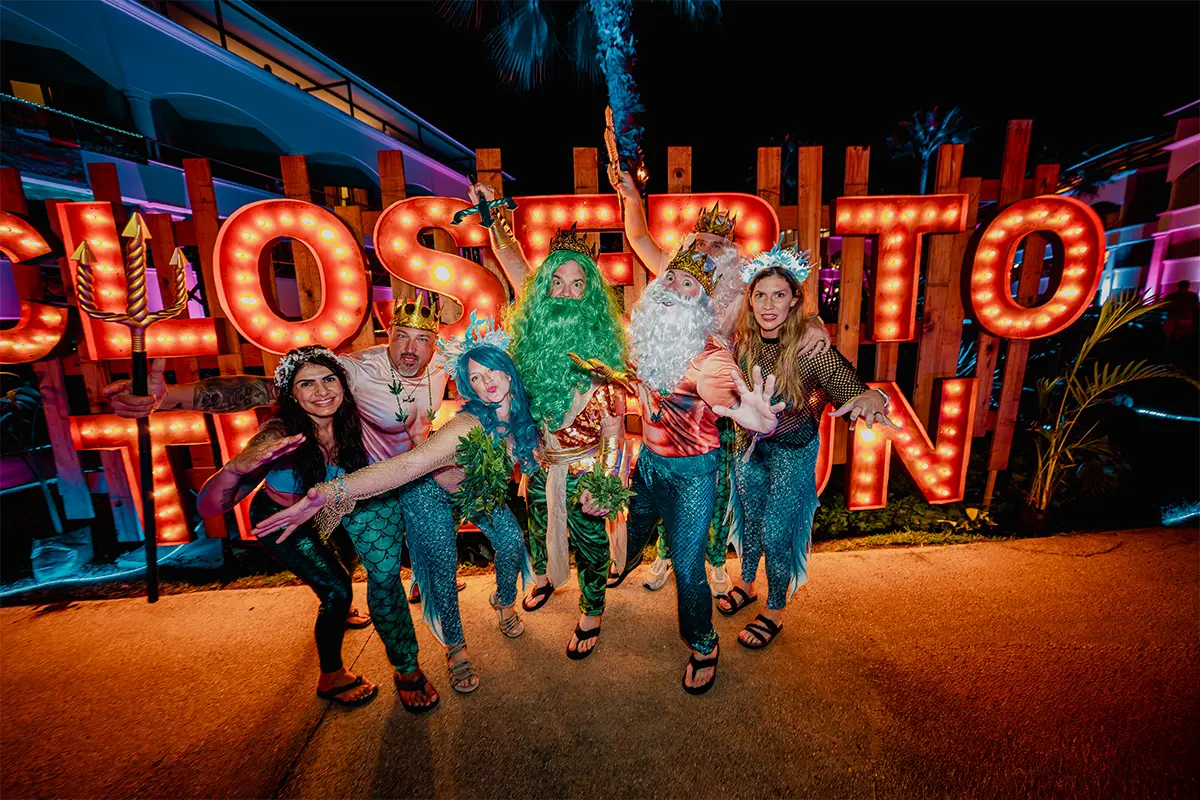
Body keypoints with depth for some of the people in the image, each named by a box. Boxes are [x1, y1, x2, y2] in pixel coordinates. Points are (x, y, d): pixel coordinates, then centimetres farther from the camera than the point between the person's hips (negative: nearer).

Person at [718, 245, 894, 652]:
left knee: (775, 534, 5)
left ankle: (775, 613, 32)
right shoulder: (743, 341, -13)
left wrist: (871, 397, -49)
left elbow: (856, 389, -30)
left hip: (792, 451, -4)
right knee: (750, 518, 21)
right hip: (748, 442, 4)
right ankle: (747, 584, 47)